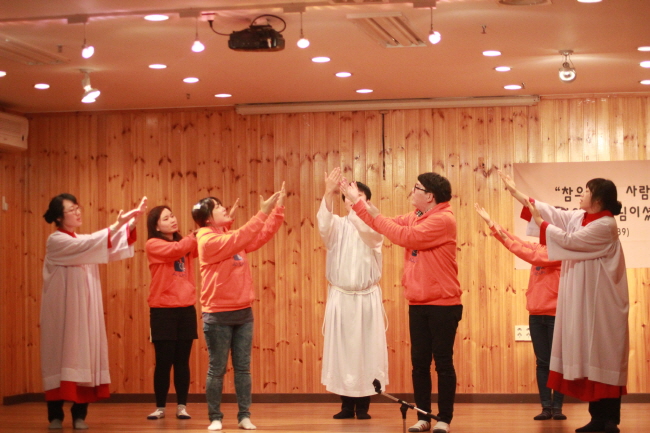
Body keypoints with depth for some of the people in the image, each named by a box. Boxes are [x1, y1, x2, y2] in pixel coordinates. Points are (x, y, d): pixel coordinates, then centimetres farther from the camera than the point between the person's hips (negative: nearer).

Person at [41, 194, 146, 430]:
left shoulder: (84, 241, 14)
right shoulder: (55, 241, -6)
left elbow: (113, 245, 0)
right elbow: (89, 245, -22)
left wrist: (133, 220, -14)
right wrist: (116, 225, -27)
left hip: (86, 311, 6)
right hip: (63, 311, -6)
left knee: (85, 355, 1)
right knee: (61, 356, -5)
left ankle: (79, 414, 5)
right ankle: (55, 415, 0)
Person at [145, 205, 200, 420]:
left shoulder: (185, 244, 13)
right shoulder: (153, 245, -4)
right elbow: (176, 250, -22)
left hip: (186, 309, 4)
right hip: (163, 311, -4)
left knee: (182, 361, 6)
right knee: (164, 362, 0)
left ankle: (182, 406, 12)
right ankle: (160, 407, 10)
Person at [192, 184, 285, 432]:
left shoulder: (231, 237, 12)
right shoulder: (208, 240, -11)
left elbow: (261, 237, 7)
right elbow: (239, 239, -23)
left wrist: (278, 209, -2)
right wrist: (263, 213, -25)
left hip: (243, 312, 7)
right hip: (218, 315, -7)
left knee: (243, 367, 6)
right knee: (217, 369, -1)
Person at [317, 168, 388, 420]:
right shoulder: (337, 225, 4)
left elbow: (368, 231, -23)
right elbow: (323, 226, -19)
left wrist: (357, 204, -36)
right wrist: (329, 194, -35)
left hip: (367, 297, -1)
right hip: (340, 296, 1)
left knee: (366, 348, -1)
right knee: (341, 349, 2)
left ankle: (363, 405, 6)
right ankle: (347, 404, 10)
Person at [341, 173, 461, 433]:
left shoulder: (443, 219, -15)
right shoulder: (415, 217, 11)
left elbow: (405, 237, -22)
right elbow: (386, 226, 12)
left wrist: (376, 216, -13)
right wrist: (356, 201, 7)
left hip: (443, 304, -8)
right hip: (417, 303, 8)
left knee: (443, 362, 0)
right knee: (419, 362, 8)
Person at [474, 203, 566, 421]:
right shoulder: (540, 247, 13)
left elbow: (533, 256, -19)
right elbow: (516, 242, 11)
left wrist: (505, 238, -18)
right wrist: (490, 222, 4)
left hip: (556, 315, -6)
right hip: (536, 315, 6)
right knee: (542, 362, 5)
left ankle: (557, 407, 3)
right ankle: (546, 407, 6)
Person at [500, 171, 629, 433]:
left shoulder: (605, 226, -16)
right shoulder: (580, 217, 9)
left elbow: (568, 240, -19)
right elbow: (553, 213, 16)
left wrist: (539, 221, -8)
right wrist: (516, 193, 18)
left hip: (600, 303, -9)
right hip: (583, 301, 9)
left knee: (603, 356, -6)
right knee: (590, 356, 8)